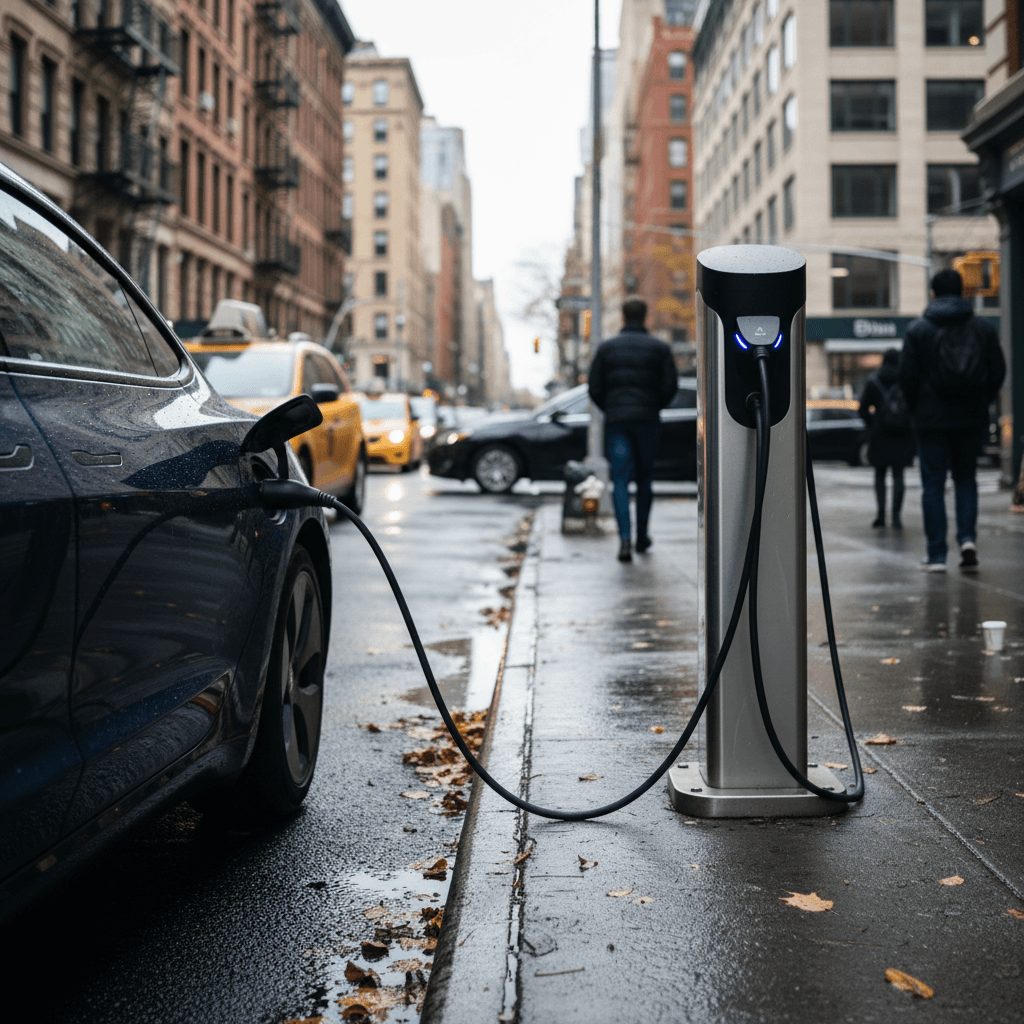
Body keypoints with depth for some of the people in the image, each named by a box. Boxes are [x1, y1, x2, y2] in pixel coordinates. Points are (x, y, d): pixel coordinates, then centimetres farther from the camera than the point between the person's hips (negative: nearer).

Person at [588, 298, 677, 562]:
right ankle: (642, 537, 22)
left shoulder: (606, 347, 7)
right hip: (647, 420, 0)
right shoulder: (660, 348, 5)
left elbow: (594, 388, 2)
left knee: (620, 482, -3)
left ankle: (625, 538, -19)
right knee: (645, 480, 15)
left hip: (615, 421, 0)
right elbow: (669, 386, -2)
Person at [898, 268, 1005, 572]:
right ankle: (967, 537, -3)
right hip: (971, 419, 2)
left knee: (933, 484, 3)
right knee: (965, 478, 16)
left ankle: (936, 555, 2)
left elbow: (907, 376, -5)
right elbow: (998, 371, 3)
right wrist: (981, 404, 14)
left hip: (931, 419, -2)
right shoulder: (984, 328, 3)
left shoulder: (917, 330, -3)